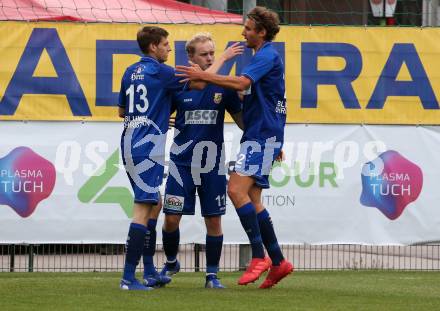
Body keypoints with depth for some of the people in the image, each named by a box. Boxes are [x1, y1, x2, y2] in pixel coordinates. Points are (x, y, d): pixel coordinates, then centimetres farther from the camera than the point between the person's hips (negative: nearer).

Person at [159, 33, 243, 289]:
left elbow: (241, 118, 7)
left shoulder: (223, 87, 0)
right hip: (182, 161, 0)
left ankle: (212, 275, 13)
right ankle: (171, 263, 24)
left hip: (212, 165, 0)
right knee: (172, 218, -2)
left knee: (214, 220, 2)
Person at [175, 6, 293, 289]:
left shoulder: (267, 56, -12)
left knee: (237, 189, -18)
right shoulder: (265, 57, 21)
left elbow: (241, 83, -27)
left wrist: (203, 76, -23)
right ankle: (278, 262, 9)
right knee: (252, 199, 7)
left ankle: (259, 257, -17)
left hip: (262, 136, -10)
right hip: (258, 136, 10)